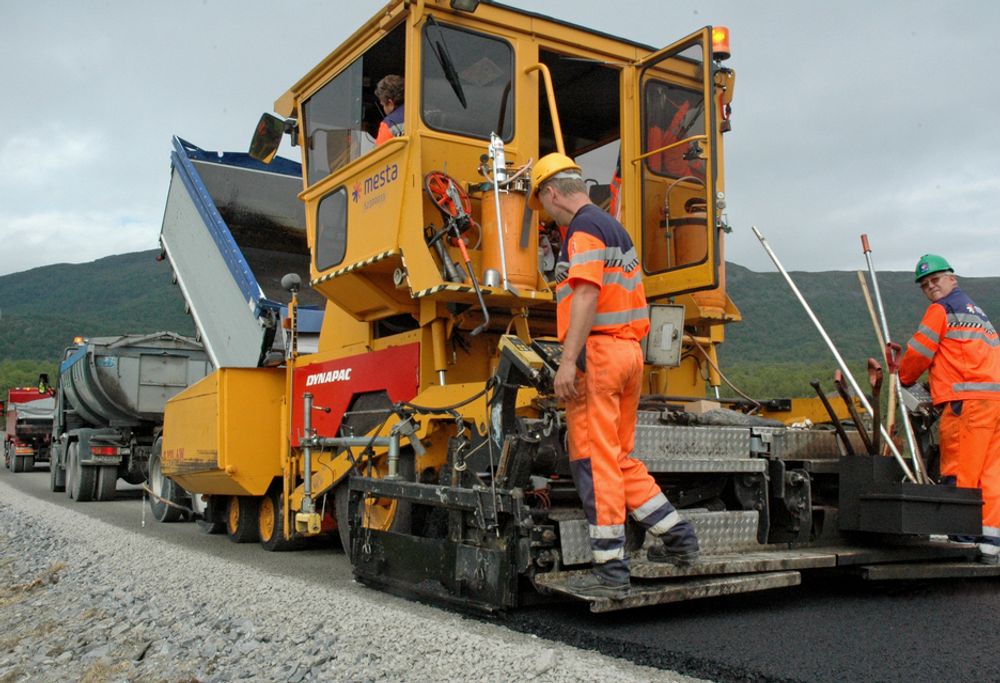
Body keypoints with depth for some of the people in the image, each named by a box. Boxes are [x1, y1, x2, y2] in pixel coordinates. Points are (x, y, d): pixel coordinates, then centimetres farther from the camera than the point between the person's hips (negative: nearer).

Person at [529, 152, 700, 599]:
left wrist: (567, 361, -26)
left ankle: (610, 570, -1)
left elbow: (586, 296, -21)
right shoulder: (616, 229, 22)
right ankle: (677, 537, 19)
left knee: (593, 462, -5)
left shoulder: (583, 229, -8)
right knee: (619, 459, 16)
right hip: (629, 350, 10)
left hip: (596, 350, -9)